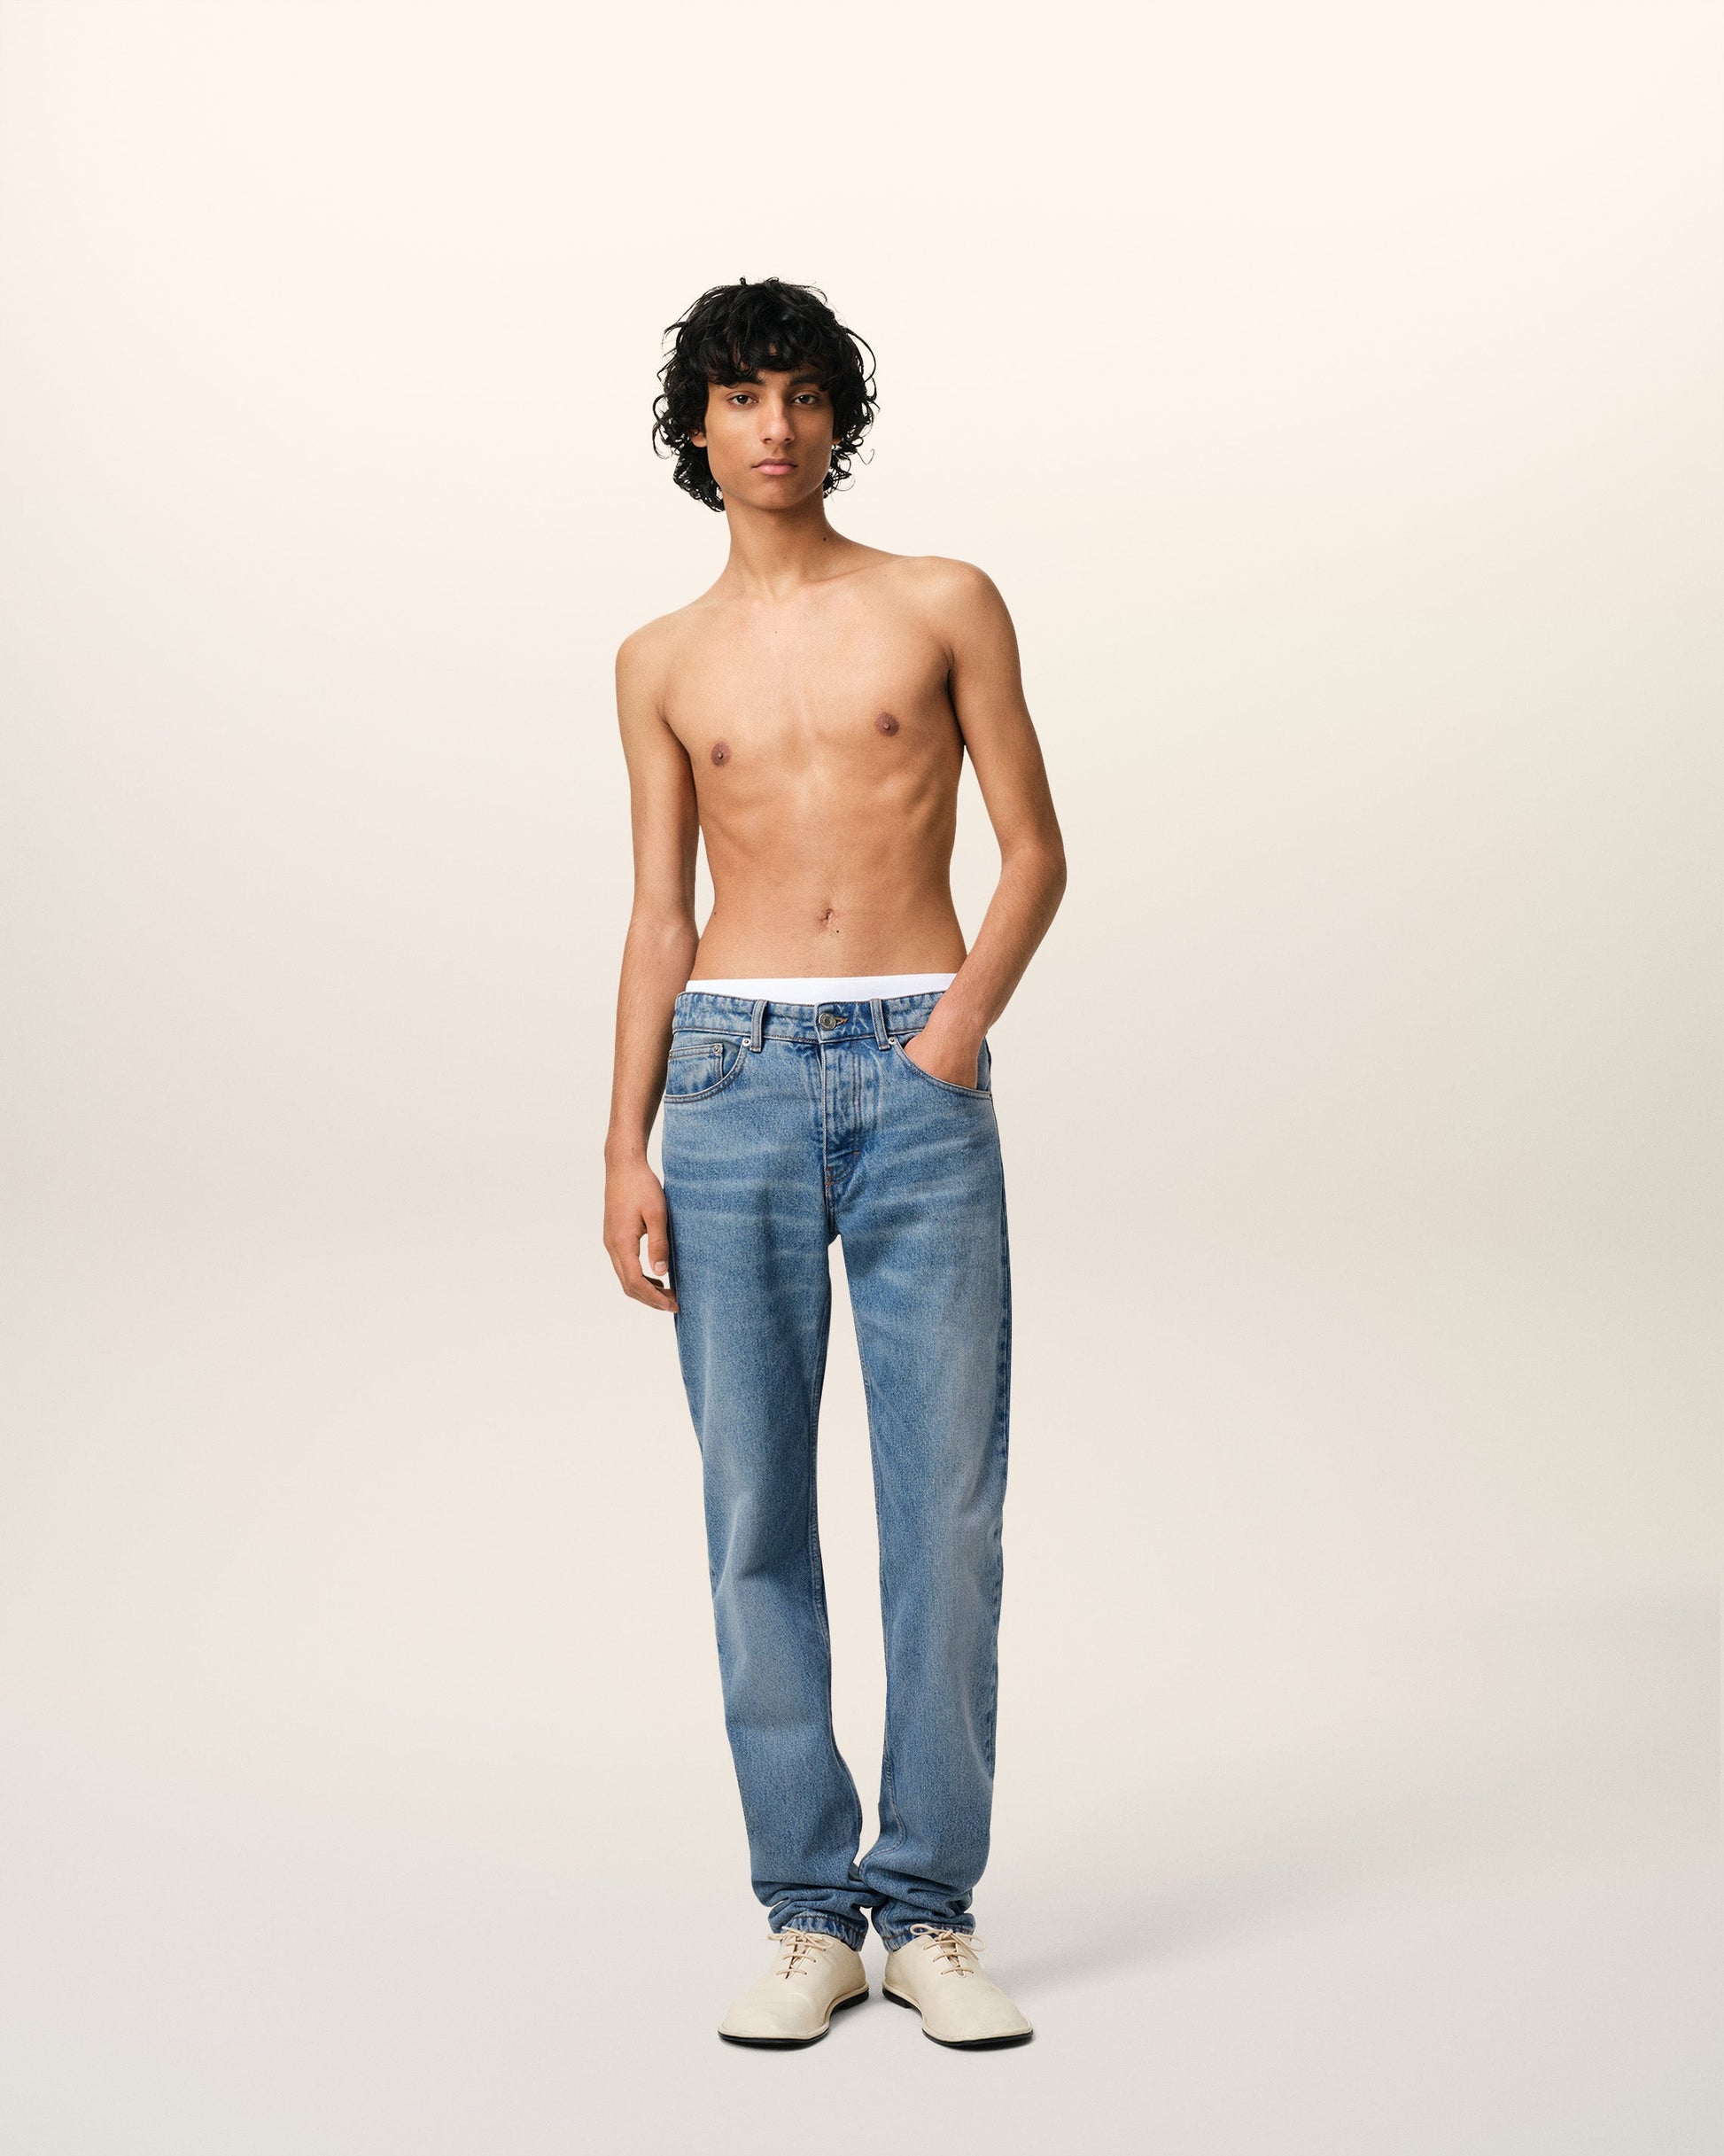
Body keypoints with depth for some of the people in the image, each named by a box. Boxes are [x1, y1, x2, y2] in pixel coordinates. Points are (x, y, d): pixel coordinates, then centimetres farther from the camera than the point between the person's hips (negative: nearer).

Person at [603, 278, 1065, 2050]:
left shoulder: (944, 607, 8)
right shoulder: (663, 662, 13)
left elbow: (1035, 851, 8)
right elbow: (659, 918, 12)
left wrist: (964, 1019, -8)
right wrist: (626, 1149, 4)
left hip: (917, 1076, -1)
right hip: (733, 1078, 1)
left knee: (948, 1502, -3)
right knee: (756, 1507, 0)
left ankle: (928, 1909, 7)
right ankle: (809, 1914, 9)